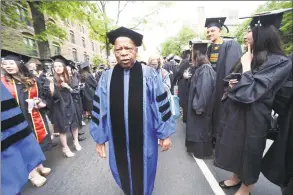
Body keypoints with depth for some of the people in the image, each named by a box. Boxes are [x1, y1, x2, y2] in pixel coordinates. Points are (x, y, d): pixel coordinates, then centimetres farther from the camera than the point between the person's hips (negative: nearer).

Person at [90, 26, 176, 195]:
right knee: (123, 173, 26)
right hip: (118, 141, 3)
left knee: (143, 173, 22)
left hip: (144, 139, -2)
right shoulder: (107, 77, -5)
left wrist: (166, 134, -2)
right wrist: (100, 138, 4)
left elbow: (162, 105, -6)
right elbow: (99, 109, 0)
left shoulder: (150, 74, -10)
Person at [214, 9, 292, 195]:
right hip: (234, 112, 7)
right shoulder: (252, 57, 7)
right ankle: (236, 177, 44)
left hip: (252, 117, -7)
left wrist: (246, 65, -16)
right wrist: (232, 84, -7)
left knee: (248, 152, 13)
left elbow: (249, 93, -26)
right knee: (235, 149, 20)